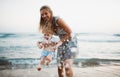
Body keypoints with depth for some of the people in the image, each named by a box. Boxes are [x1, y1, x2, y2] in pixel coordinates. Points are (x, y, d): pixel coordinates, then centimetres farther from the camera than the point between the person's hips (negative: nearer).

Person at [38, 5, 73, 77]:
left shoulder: (57, 20, -21)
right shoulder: (47, 24, 2)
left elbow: (69, 32, -20)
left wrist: (61, 41, -21)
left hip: (69, 42, -8)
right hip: (61, 44, 8)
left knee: (67, 66, -20)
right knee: (60, 67, 10)